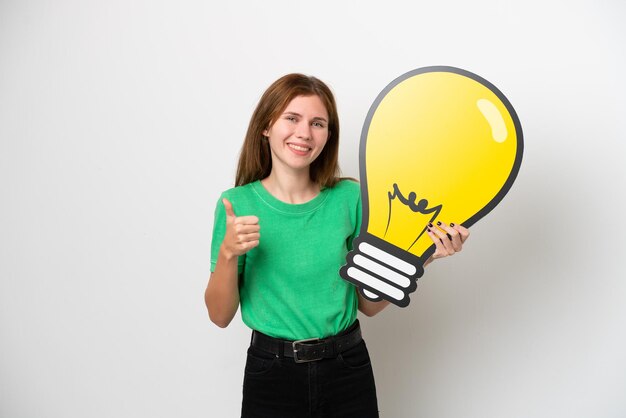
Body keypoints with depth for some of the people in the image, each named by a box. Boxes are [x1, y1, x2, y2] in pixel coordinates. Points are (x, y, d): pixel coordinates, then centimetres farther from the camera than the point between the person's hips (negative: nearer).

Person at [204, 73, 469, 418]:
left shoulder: (350, 198, -6)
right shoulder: (238, 204, -9)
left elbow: (368, 304, 1)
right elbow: (220, 316, -7)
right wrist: (228, 254, -23)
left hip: (348, 369, 1)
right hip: (271, 373, -1)